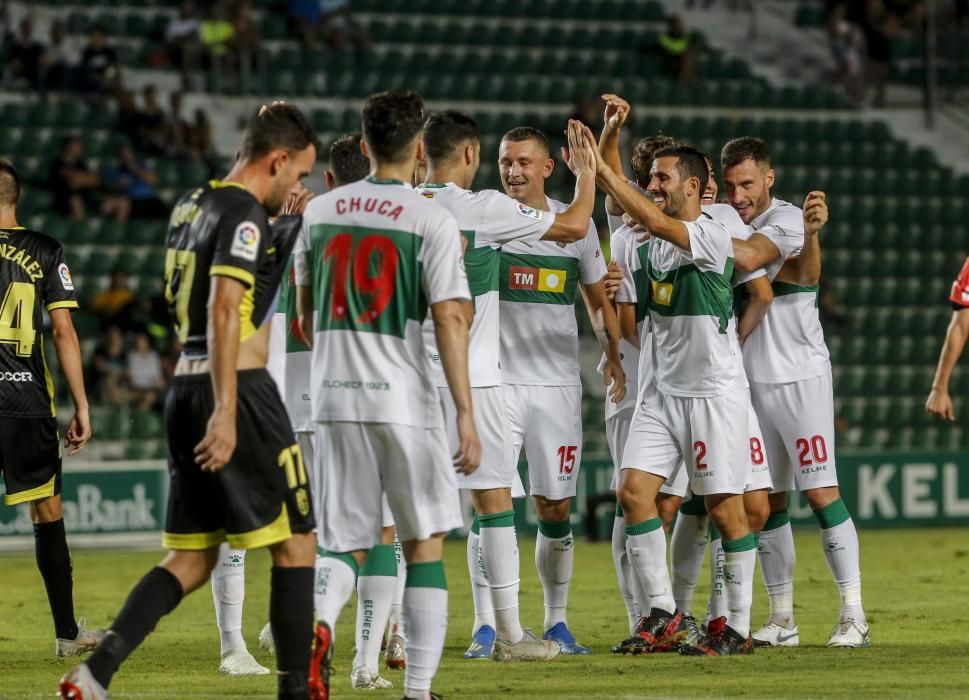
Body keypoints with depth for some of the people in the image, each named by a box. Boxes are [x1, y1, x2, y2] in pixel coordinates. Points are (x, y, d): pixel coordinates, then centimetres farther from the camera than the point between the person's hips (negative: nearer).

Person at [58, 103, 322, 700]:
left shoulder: (192, 207, 15)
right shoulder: (244, 215, -11)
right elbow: (223, 310, -21)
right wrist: (225, 411, -27)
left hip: (185, 389, 9)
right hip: (235, 391, -9)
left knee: (190, 561, 9)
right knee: (296, 545, 2)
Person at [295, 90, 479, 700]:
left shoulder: (320, 211, 8)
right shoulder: (432, 221, -6)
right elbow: (449, 319, -12)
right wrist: (466, 415, -11)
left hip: (334, 398, 3)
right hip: (405, 399, -3)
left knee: (345, 543, 8)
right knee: (425, 541, 9)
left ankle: (318, 623, -23)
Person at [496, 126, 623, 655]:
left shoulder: (576, 222, 8)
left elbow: (597, 295, 16)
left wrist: (613, 352, 4)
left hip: (558, 381, 2)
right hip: (498, 380, -2)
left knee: (556, 508, 6)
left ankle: (556, 622, 17)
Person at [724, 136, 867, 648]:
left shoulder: (787, 220, -10)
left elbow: (748, 258, -27)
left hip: (799, 376, -6)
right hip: (751, 382, 6)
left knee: (821, 491, -10)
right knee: (767, 501, 7)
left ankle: (853, 614, -7)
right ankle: (782, 619, 13)